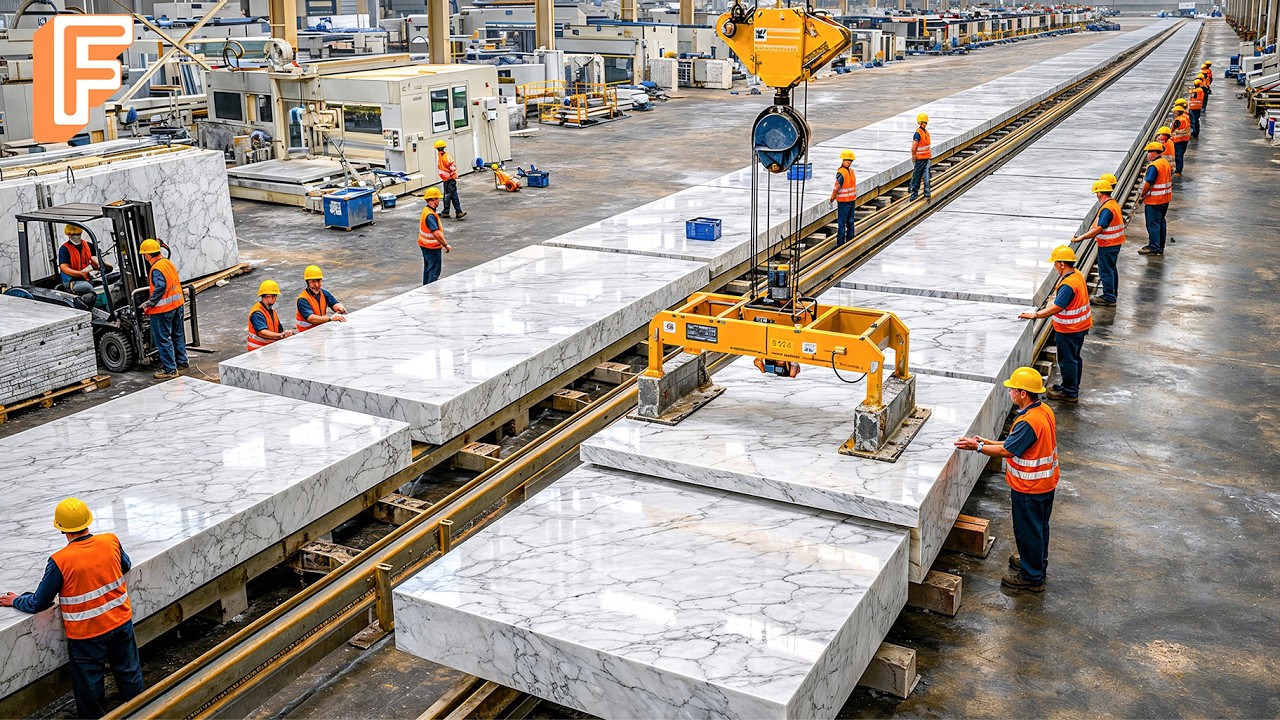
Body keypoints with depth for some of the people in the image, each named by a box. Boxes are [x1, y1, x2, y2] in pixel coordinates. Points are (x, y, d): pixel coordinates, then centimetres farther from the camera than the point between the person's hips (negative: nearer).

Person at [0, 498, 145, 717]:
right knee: (129, 673, 20)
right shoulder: (111, 542, -10)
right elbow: (125, 566, 12)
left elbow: (39, 604, -9)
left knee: (89, 684, 14)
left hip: (86, 635, -4)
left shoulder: (59, 561, -20)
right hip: (121, 623, 4)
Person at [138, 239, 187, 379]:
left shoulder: (157, 269, -19)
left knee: (163, 340, -1)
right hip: (177, 304, 9)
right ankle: (181, 362, 31)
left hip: (163, 309, -9)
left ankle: (170, 369, 1)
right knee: (178, 335, 20)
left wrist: (150, 303, -23)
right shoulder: (168, 263, 8)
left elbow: (160, 287, -30)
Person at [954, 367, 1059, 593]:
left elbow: (1006, 451, -24)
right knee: (1039, 526, 25)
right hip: (1046, 483, 9)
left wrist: (977, 447, -15)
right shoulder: (1045, 411, 0)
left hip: (1029, 488, -9)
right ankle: (1038, 563, 44)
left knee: (1028, 530, 7)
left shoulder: (1028, 422, -31)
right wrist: (989, 443, 5)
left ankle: (1032, 577, 21)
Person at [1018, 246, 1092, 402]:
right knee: (1074, 358, 21)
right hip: (1080, 325, 10)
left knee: (1067, 360, 4)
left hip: (1069, 330, -10)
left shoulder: (1067, 285, -28)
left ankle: (1069, 393, 16)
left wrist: (1035, 315, -28)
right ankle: (1073, 388, 35)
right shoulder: (1077, 275, 3)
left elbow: (1056, 308, -30)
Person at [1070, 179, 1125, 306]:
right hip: (1115, 243, 10)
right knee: (1111, 269, 19)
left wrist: (1081, 238, -27)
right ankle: (1112, 295, 29)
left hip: (1107, 245, -10)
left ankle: (1108, 298, 4)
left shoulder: (1106, 209, -23)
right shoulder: (1114, 204, 10)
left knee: (1105, 271, -2)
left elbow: (1098, 229, -28)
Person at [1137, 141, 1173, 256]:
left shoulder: (1153, 166, -21)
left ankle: (1153, 248, 2)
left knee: (1153, 224, -2)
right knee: (1161, 222, 16)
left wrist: (1142, 196, -10)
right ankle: (1160, 247, 24)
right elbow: (1170, 179, 17)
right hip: (1165, 198, 10)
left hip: (1154, 200, -10)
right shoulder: (1166, 162, 9)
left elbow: (1148, 183, -23)